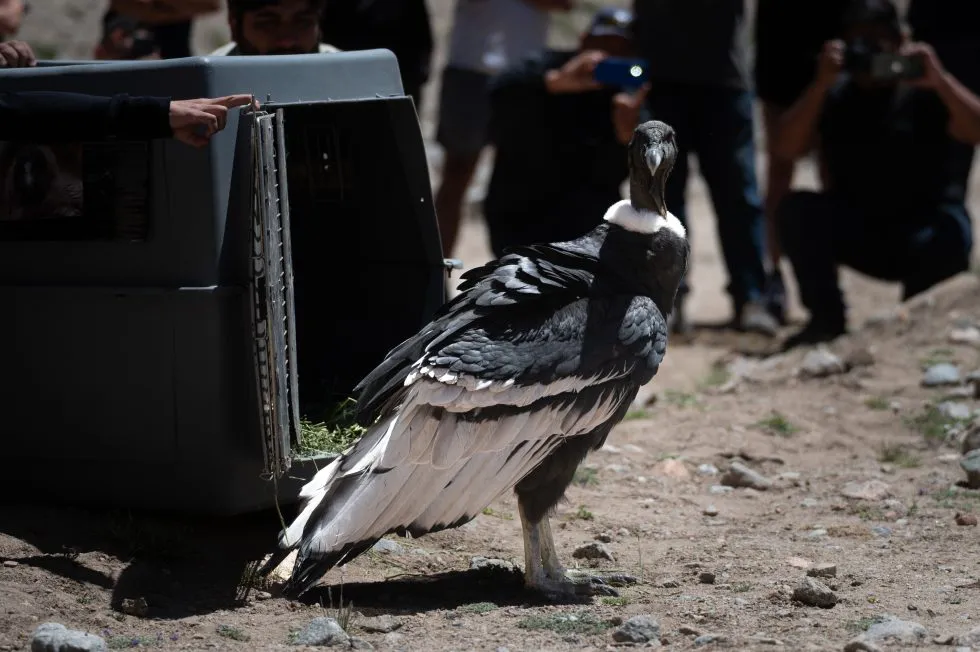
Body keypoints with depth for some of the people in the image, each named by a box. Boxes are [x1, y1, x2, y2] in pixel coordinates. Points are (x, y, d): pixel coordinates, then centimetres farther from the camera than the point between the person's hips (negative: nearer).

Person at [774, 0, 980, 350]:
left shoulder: (924, 90, -8)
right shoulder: (835, 94, 0)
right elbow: (788, 148, -15)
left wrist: (940, 81, -37)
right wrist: (821, 84, -27)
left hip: (924, 227, -3)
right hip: (857, 231, 3)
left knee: (948, 238, -35)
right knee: (797, 208, -22)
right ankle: (827, 318, -9)